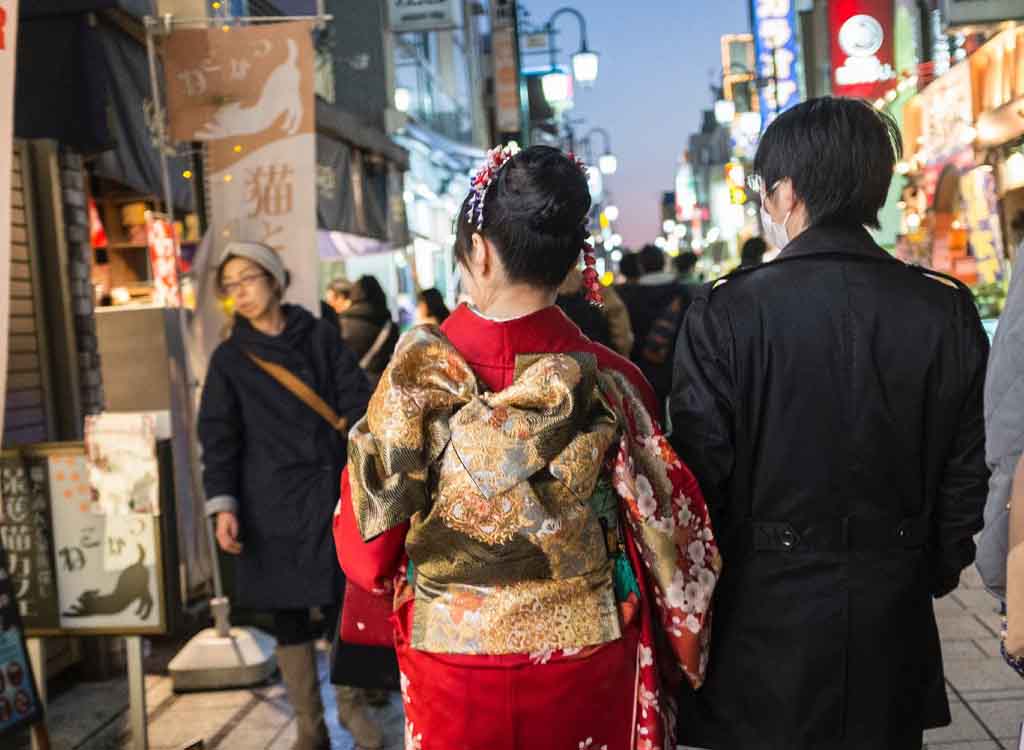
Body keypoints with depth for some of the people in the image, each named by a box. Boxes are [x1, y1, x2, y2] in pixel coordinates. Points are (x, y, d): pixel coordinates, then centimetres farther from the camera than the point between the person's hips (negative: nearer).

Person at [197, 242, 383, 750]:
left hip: (332, 494, 0)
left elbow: (357, 402, 0)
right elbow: (218, 436, -1)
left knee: (341, 605, 2)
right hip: (273, 507, 0)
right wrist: (222, 505, -12)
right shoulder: (230, 358, 5)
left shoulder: (319, 337, 6)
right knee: (288, 616, 6)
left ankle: (350, 705, 24)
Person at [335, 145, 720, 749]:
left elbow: (367, 548, -6)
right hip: (588, 672, 1)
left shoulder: (415, 379, -15)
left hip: (453, 678, 0)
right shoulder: (613, 382, -13)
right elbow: (673, 542, -6)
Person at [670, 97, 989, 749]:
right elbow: (967, 470, 2)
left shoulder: (727, 312, -13)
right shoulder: (948, 311, -4)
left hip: (765, 609, -3)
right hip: (893, 616, 3)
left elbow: (699, 469, -11)